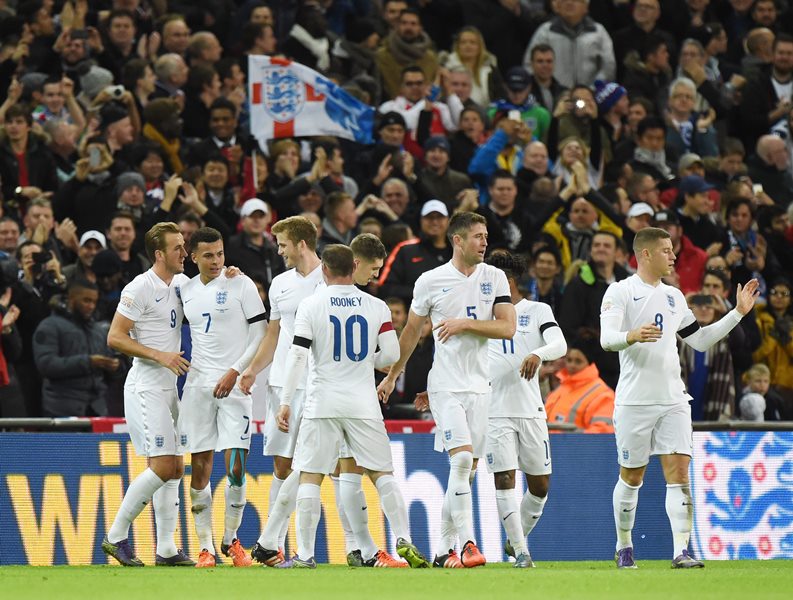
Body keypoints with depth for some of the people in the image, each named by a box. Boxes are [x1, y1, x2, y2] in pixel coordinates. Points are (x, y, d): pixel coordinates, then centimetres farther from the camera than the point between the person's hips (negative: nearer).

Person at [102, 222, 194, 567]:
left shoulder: (181, 284, 12)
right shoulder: (140, 288, -12)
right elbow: (115, 337, -14)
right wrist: (159, 355, -20)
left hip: (169, 387, 9)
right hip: (146, 386, -9)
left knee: (175, 469, 7)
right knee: (162, 467, -14)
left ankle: (166, 548, 9)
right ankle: (116, 536, -6)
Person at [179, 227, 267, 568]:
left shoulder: (241, 285, -3)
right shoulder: (186, 291, 11)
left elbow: (260, 336, -5)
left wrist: (235, 372, -12)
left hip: (234, 385, -4)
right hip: (198, 384, 4)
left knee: (235, 467, -9)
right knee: (200, 468, 1)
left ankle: (231, 539, 7)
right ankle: (205, 547, 6)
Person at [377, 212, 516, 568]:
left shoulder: (494, 278, 5)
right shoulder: (430, 281, -1)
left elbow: (507, 327, -4)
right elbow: (412, 331, 11)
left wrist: (464, 324, -13)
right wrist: (391, 376, 17)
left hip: (479, 385, 4)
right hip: (445, 386, -4)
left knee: (467, 470, 5)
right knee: (462, 458, -18)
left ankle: (444, 550, 13)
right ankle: (467, 544, -20)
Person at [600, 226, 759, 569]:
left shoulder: (674, 296, 17)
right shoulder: (621, 291, -3)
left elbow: (700, 340, 22)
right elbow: (606, 339, -15)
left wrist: (738, 312, 17)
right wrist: (631, 336, -36)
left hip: (673, 400, 5)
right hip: (635, 400, -5)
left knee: (679, 472, -8)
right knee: (631, 476, 5)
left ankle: (681, 551, -13)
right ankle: (624, 546, 22)